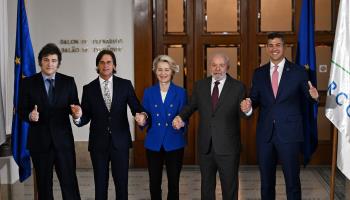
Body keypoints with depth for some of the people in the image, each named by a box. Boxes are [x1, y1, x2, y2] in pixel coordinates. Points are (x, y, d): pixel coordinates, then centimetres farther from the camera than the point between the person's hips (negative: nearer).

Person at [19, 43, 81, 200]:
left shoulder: (68, 82, 3)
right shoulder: (28, 82, 2)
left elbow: (75, 106, 2)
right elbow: (21, 110, 2)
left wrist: (76, 112, -22)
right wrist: (30, 115, -20)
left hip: (63, 139, 0)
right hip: (39, 141, 0)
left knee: (70, 182, -2)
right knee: (43, 184, 11)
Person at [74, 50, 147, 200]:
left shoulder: (125, 85, 1)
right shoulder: (89, 89, 2)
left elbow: (137, 108, -1)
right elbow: (85, 117, 1)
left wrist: (142, 115, -23)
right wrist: (78, 117, -21)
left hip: (120, 142, 0)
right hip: (98, 143, 1)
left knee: (122, 183, 6)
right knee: (100, 184, 10)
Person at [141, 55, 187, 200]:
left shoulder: (181, 92, 1)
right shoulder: (148, 92, 4)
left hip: (174, 144, -1)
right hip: (153, 144, 1)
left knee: (173, 183, 6)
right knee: (154, 183, 7)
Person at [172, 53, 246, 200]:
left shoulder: (238, 87, -5)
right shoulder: (200, 85, 5)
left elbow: (243, 114, -5)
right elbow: (192, 106, 14)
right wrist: (181, 117, -5)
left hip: (228, 147, -3)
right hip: (205, 145, 3)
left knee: (230, 186, 10)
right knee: (206, 185, 19)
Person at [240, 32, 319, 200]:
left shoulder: (298, 71, 0)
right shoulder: (259, 73, 8)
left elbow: (307, 95, 1)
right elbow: (255, 98, 8)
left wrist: (314, 95, -22)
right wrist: (248, 105, -14)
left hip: (289, 133, -3)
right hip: (265, 133, 3)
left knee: (292, 180, 5)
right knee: (266, 180, 15)